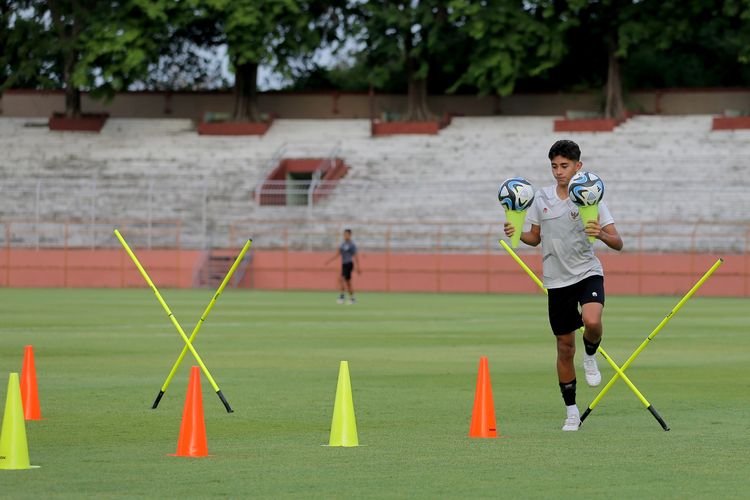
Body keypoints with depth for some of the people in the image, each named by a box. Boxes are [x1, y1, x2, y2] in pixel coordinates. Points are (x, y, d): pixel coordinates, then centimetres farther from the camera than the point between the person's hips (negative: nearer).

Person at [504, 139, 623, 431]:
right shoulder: (542, 199, 3)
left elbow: (617, 243, -8)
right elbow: (535, 237, 15)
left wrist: (601, 234, -29)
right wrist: (517, 234, -5)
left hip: (587, 273, -3)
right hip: (557, 281, 3)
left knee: (592, 321, -32)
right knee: (565, 347, 6)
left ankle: (590, 357, 2)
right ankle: (571, 411, 20)